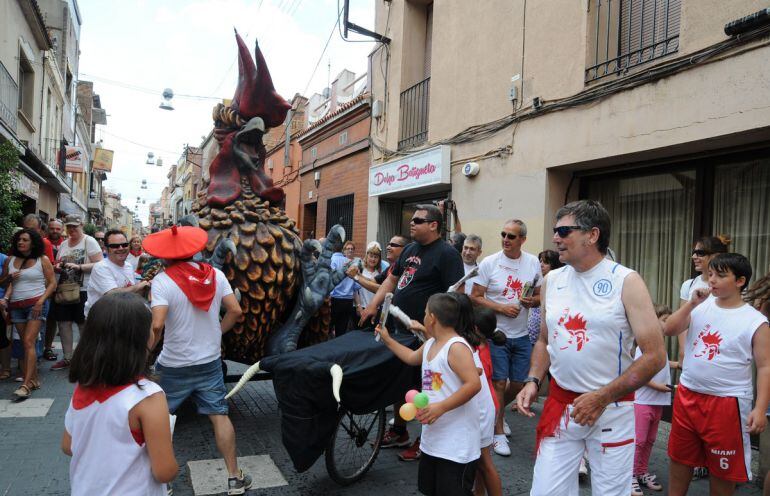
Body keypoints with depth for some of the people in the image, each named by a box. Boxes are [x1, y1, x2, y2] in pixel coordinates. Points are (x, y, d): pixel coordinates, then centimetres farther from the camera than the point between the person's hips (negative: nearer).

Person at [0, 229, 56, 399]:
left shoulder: (42, 260, 0)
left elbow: (52, 283, -2)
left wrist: (41, 301, -12)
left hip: (36, 304, -4)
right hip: (16, 306, 4)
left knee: (29, 342, -12)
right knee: (26, 343, 7)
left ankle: (26, 384, -15)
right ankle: (34, 379, 15)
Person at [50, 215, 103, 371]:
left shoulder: (89, 241, -7)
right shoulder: (63, 244, 12)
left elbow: (100, 265, -15)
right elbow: (57, 264, 22)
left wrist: (79, 267, -24)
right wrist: (58, 267, -1)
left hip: (83, 291, -6)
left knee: (84, 326, 2)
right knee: (63, 323, 9)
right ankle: (67, 357, 21)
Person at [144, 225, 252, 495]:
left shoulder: (163, 280, -15)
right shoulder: (215, 274, -3)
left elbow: (157, 324, -25)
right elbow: (235, 311, -2)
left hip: (174, 366, -3)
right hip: (210, 361, 3)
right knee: (219, 415, 9)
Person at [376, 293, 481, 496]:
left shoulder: (456, 346, -20)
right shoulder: (430, 345, 9)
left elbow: (474, 384, -28)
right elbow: (411, 358, 30)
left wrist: (441, 407, -28)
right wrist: (387, 339, 32)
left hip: (457, 443, -9)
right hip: (433, 438, 9)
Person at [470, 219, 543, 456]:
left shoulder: (533, 263, 2)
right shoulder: (489, 263, -9)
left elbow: (540, 295, 11)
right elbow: (475, 297, -8)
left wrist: (533, 301, -12)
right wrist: (501, 308, -20)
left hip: (522, 335, 4)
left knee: (518, 384, 12)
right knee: (499, 383, 0)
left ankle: (497, 412, 41)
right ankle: (498, 432, 16)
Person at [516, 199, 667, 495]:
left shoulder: (626, 282, -10)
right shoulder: (552, 280, 4)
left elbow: (655, 356, -12)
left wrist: (602, 398, -16)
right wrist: (533, 381, -2)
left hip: (612, 409, -3)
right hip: (559, 404, 4)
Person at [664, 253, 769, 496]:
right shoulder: (702, 306, 2)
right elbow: (669, 330, -5)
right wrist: (692, 303, -13)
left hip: (726, 402, -4)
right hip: (687, 395, 4)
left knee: (722, 467, 11)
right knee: (679, 457, 17)